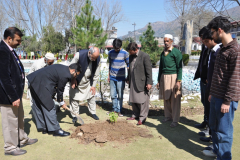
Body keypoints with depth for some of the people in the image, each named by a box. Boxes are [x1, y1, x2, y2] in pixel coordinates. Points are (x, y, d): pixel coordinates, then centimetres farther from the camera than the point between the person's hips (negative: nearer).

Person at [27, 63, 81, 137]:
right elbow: (60, 90, -4)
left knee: (38, 106, 16)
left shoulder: (62, 68, 14)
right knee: (49, 107, -3)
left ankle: (42, 127, 29)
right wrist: (62, 103, 10)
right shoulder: (65, 75, -15)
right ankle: (55, 129, 6)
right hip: (41, 85, -11)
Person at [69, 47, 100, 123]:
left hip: (88, 81, 3)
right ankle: (74, 115, 19)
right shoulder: (79, 55, -30)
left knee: (91, 96, 9)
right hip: (77, 81, -3)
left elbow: (96, 74, -6)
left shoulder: (97, 59, -18)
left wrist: (93, 85, -2)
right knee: (74, 97, 2)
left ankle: (93, 112, 28)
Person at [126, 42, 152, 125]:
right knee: (133, 100, 14)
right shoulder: (131, 57, 11)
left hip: (141, 83, -7)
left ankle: (142, 118, 13)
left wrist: (149, 83, -16)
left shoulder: (145, 56, -11)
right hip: (133, 83, 7)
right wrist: (128, 79, 24)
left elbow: (149, 70, -13)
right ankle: (135, 114, 30)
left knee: (142, 101, 2)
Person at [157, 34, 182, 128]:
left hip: (173, 77, -6)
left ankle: (175, 120, 5)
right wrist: (159, 80, 17)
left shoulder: (176, 52, -4)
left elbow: (179, 67, -8)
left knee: (175, 100, -3)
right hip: (164, 77, 6)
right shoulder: (163, 53, 15)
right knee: (166, 99, 10)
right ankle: (168, 116, 24)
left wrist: (178, 81, -14)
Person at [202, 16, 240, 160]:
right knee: (214, 125, 20)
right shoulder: (222, 48, 13)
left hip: (225, 99, -9)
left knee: (224, 131, 3)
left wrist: (227, 101, -18)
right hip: (216, 97, 9)